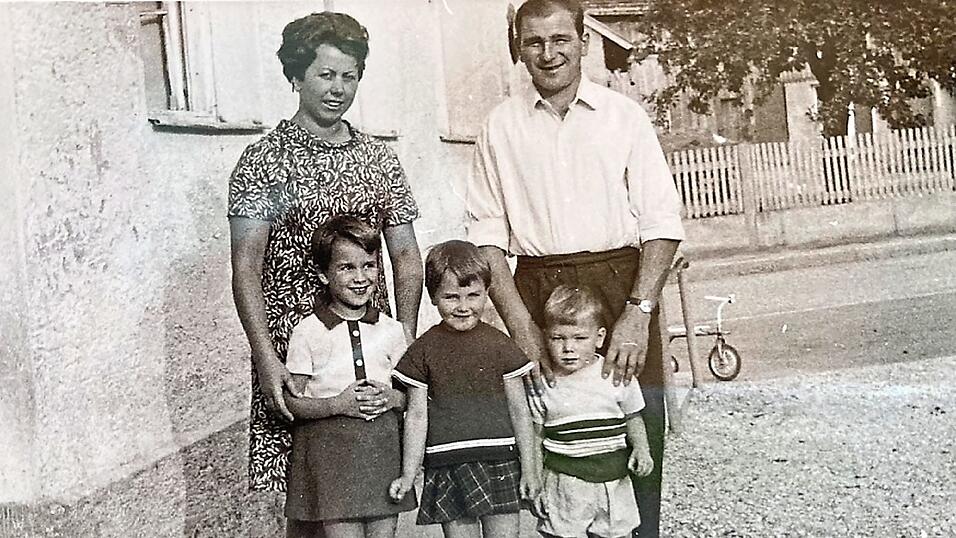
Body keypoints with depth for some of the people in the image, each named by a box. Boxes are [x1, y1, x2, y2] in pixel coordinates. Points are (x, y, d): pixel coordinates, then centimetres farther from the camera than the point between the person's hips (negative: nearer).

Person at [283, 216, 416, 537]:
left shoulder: (391, 331, 4)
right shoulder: (307, 332, -4)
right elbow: (292, 402, -4)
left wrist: (393, 398, -9)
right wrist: (337, 404, -18)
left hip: (384, 445, 3)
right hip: (328, 446, -3)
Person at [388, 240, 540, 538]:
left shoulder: (499, 344, 2)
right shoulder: (424, 350, 2)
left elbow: (519, 411, 6)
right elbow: (417, 415, 5)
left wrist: (529, 468, 5)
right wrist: (408, 474, 5)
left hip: (500, 461, 0)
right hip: (447, 466, 0)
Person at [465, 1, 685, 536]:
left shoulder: (624, 115, 5)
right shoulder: (502, 125, 9)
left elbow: (662, 221, 0)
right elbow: (486, 232, 5)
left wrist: (638, 313, -11)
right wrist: (520, 323, -5)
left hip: (621, 285, -1)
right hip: (536, 292, 1)